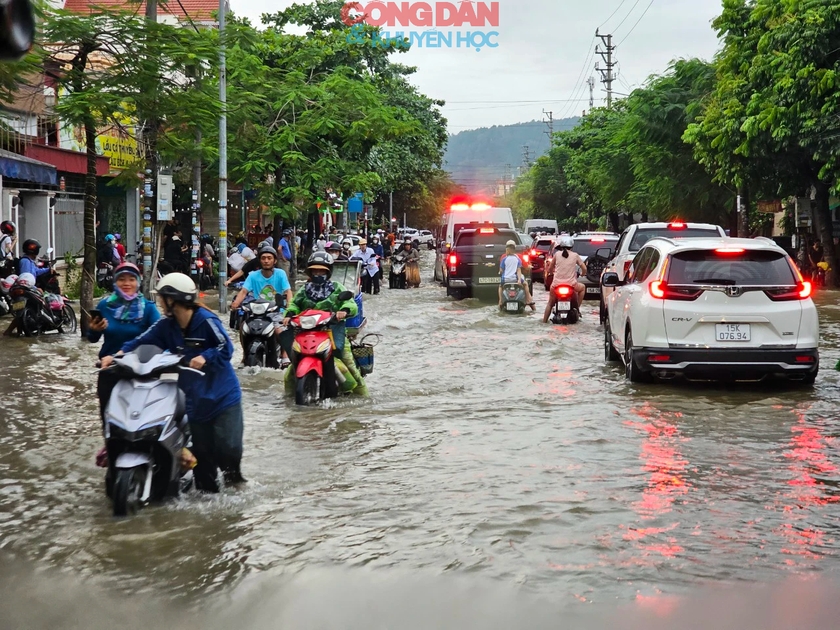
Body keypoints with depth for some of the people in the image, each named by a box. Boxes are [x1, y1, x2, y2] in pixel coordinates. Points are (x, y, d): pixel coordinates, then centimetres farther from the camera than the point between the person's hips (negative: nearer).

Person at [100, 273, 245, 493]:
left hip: (222, 396, -5)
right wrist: (119, 354, -20)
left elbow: (226, 348, -18)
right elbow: (142, 341, -5)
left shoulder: (206, 320, -15)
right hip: (194, 398, 5)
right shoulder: (166, 326, 2)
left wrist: (205, 357, -33)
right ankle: (206, 490, 23)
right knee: (201, 450, 7)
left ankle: (232, 470, 23)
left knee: (228, 447, -7)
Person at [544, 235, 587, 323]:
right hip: (571, 284, -1)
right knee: (582, 287, 31)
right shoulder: (575, 255, 1)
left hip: (557, 284, 1)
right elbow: (584, 269, 3)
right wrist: (582, 274, 26)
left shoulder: (557, 254, 1)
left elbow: (549, 269, 9)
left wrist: (548, 269, 33)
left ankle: (544, 320, 17)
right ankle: (577, 308, 25)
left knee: (550, 303, 22)